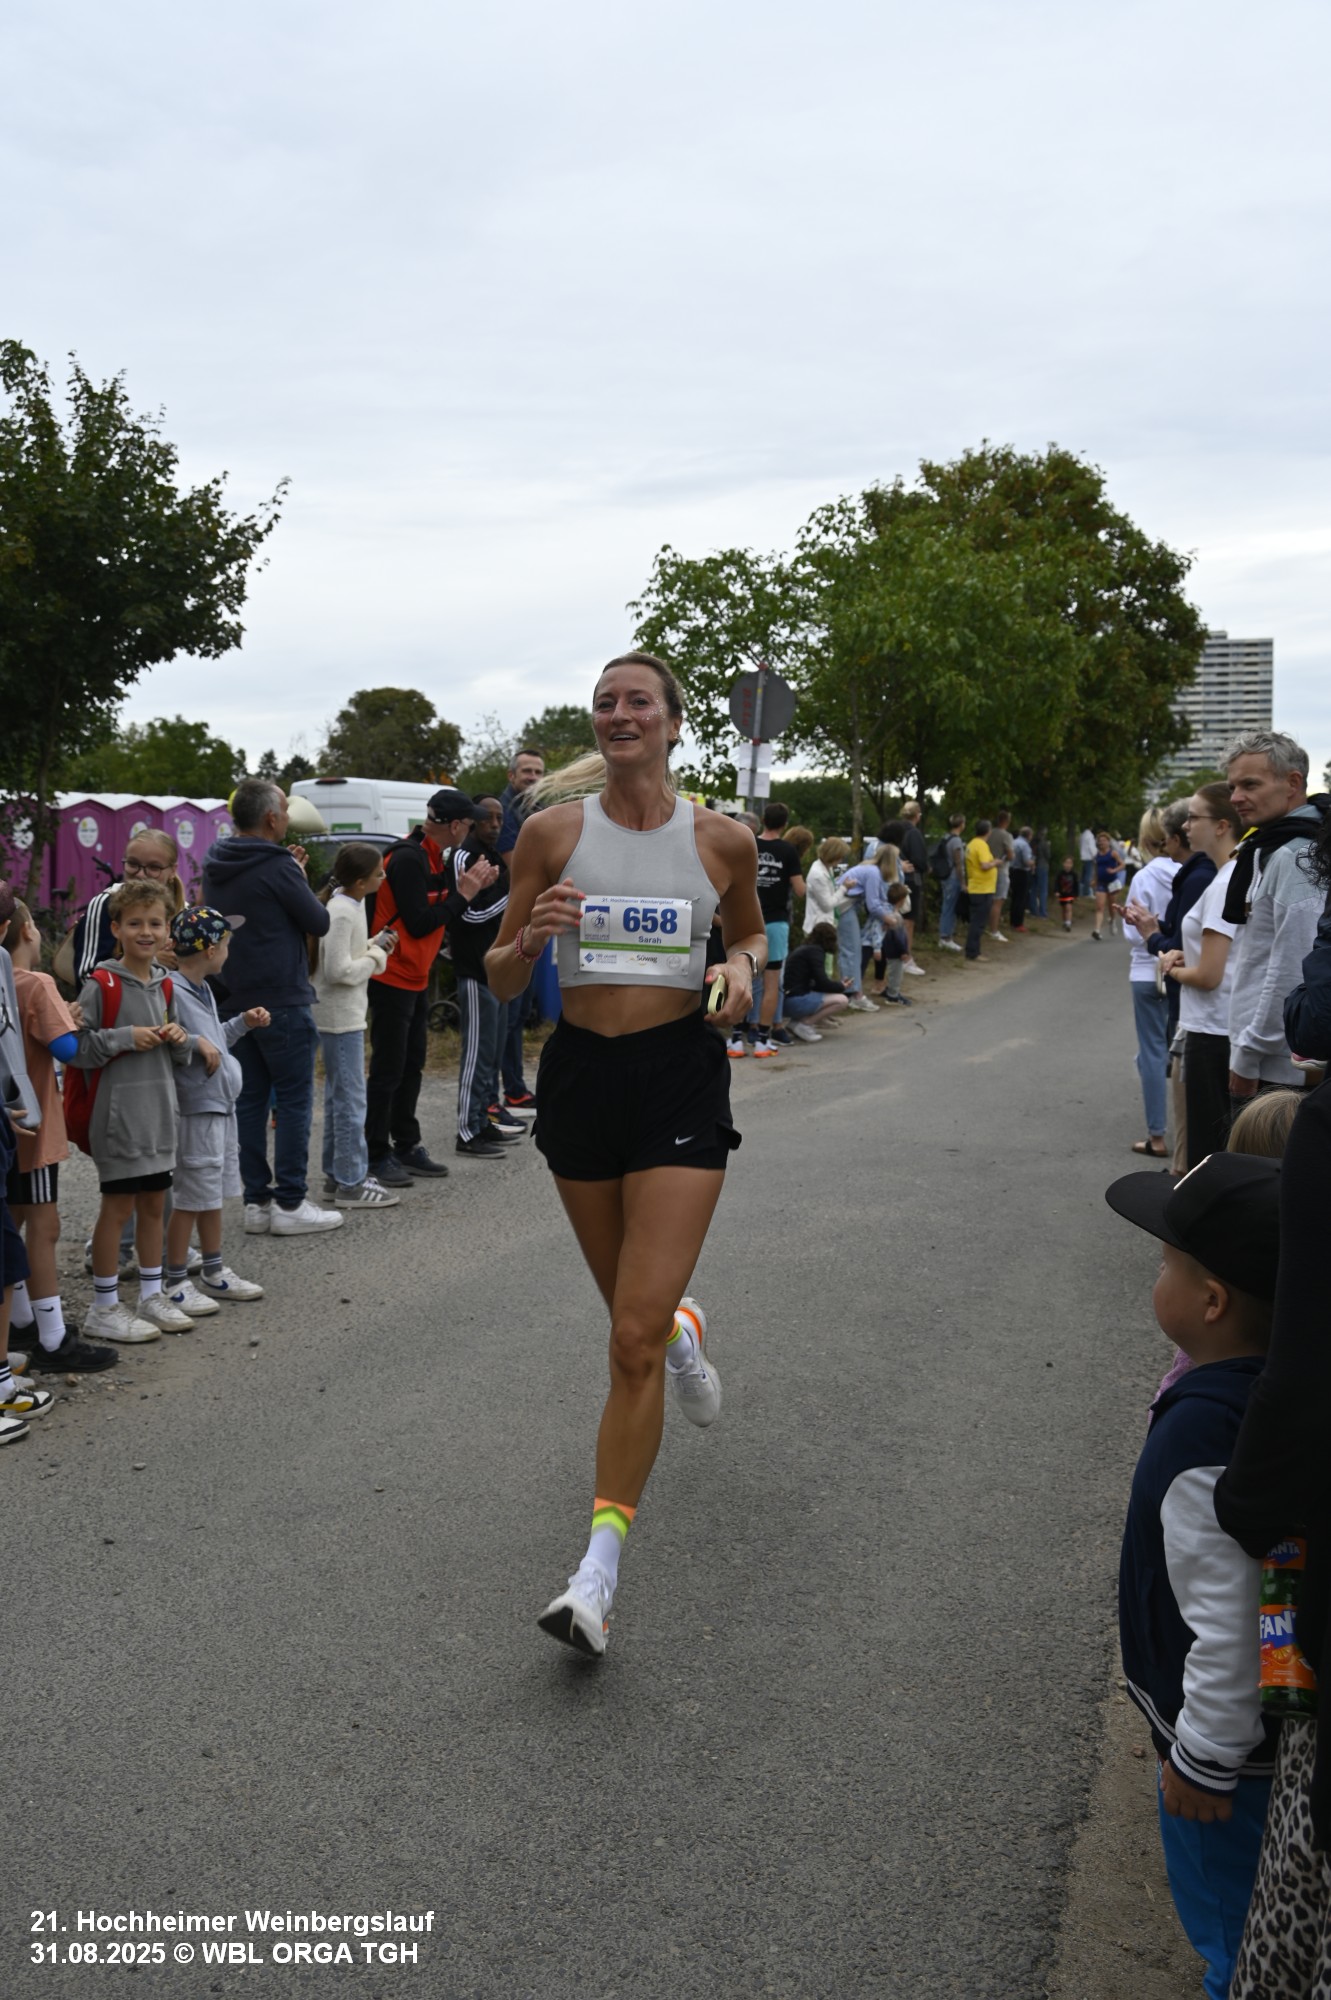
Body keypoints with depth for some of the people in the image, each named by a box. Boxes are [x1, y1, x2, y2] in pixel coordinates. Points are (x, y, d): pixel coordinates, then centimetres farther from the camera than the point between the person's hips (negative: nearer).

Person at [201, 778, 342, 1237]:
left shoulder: (215, 867, 9)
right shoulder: (277, 867, -15)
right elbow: (319, 922, -7)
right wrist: (299, 875, 7)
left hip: (232, 1003, 7)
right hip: (282, 1003, -7)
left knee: (250, 1100, 11)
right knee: (294, 1101, 0)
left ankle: (256, 1201, 14)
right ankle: (290, 1203, 0)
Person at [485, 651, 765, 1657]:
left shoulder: (722, 839, -1)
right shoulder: (552, 831, 0)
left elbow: (752, 932, 18)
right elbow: (502, 981, 4)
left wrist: (742, 966, -5)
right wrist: (531, 937, -18)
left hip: (680, 1077, -2)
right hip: (581, 1072, 3)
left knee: (634, 1337, -11)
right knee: (639, 1313, 19)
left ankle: (599, 1572, -4)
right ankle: (688, 1329, 58)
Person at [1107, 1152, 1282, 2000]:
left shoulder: (1201, 1439, -35)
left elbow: (1228, 1625, -29)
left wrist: (1202, 1759, -15)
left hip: (1231, 1733, -8)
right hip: (1289, 1709, 8)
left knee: (1228, 1917, 13)